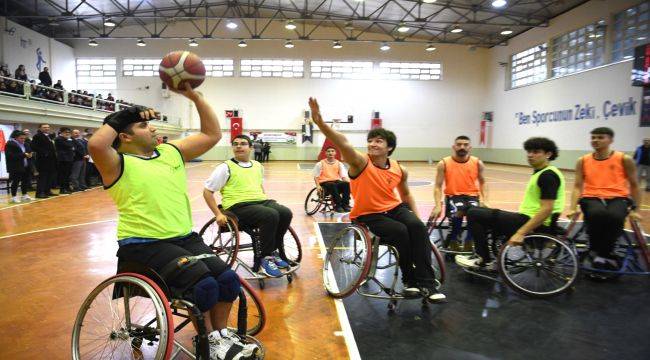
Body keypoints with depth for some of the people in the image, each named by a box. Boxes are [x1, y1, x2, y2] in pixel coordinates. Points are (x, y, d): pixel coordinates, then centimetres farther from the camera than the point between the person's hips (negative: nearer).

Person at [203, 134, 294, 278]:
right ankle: (264, 259, -16)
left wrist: (265, 197, 17)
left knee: (286, 213, -20)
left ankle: (272, 252, -2)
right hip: (238, 206, -6)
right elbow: (207, 191, 0)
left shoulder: (258, 166, 18)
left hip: (261, 201, 6)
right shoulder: (226, 167, 0)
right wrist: (218, 214, -8)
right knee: (271, 216, -31)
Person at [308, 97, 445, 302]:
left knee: (417, 226, -24)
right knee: (400, 231, -29)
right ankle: (409, 280, -9)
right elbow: (343, 143, -34)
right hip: (367, 215, -4)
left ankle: (427, 282, -19)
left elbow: (406, 194, 18)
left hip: (394, 208, 4)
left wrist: (416, 215, 7)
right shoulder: (361, 162, -15)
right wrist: (320, 122, -50)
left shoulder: (399, 170, -1)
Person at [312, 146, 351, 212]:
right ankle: (337, 206, -32)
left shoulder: (339, 164, 12)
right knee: (333, 185, -38)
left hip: (336, 181, 3)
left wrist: (349, 181, -15)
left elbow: (344, 175, 6)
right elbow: (316, 176, 2)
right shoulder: (320, 164, 5)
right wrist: (318, 186, -14)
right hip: (325, 182, -3)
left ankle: (345, 204, -26)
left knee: (346, 184, -29)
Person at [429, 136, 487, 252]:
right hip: (453, 196, -2)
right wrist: (438, 205, -16)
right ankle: (452, 241, -9)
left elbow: (482, 182, 19)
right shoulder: (444, 164, 0)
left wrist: (483, 200, 2)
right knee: (457, 213, -34)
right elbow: (438, 186, -2)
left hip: (472, 196, 2)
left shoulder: (477, 163, 7)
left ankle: (469, 242, -8)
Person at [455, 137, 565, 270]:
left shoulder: (548, 175, -17)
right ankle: (486, 259, 16)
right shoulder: (541, 172, 13)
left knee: (474, 213, -11)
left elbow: (546, 209, -25)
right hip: (528, 219, 10)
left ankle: (484, 260, 0)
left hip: (536, 226, -10)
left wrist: (521, 233, -27)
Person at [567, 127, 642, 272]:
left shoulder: (624, 159, 5)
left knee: (615, 217, -36)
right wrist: (573, 208, -8)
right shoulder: (583, 161, 8)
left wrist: (634, 209, 3)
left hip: (618, 198, 0)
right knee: (597, 214, -36)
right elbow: (578, 186, 5)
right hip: (591, 197, 1)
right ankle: (600, 253, -11)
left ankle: (602, 253, -11)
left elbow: (634, 185, 11)